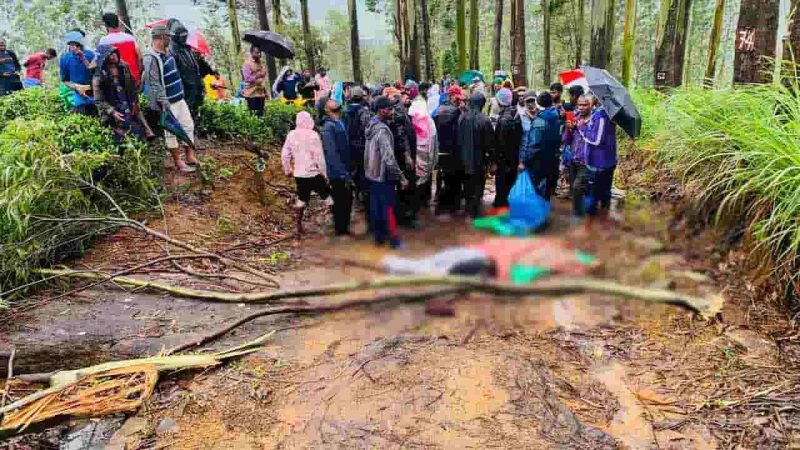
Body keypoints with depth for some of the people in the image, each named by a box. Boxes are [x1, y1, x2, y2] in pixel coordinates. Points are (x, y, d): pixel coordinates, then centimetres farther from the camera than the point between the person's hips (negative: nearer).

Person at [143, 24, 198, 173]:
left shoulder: (166, 54, 11)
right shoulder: (151, 59, -17)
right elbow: (154, 84, -21)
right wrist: (164, 102, -24)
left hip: (179, 99, 9)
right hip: (168, 102, -9)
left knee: (188, 125, 12)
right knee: (172, 131, 0)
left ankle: (190, 157, 21)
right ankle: (178, 162, 10)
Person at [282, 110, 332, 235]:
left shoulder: (291, 135, 0)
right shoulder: (313, 135, -14)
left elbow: (284, 155, 4)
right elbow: (319, 157, -13)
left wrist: (287, 169, 19)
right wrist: (325, 174, -4)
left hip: (299, 174, 5)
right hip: (314, 174, -5)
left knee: (301, 199, 17)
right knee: (328, 197, 8)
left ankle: (299, 226, 20)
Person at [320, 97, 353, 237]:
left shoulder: (339, 123, 10)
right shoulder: (328, 127, -17)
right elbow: (332, 153, -22)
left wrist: (348, 171, 11)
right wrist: (343, 174, -21)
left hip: (344, 171, 8)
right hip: (337, 173, -8)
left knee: (347, 199, 18)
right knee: (340, 201, 4)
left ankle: (344, 226, 33)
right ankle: (340, 229, 19)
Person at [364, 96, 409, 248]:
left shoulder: (372, 126, 6)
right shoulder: (383, 130, -22)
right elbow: (389, 159, -27)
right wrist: (401, 177, -22)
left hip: (372, 174, 8)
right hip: (383, 176, -8)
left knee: (375, 206, 14)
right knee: (388, 208, 1)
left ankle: (379, 236, 25)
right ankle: (394, 239, 11)